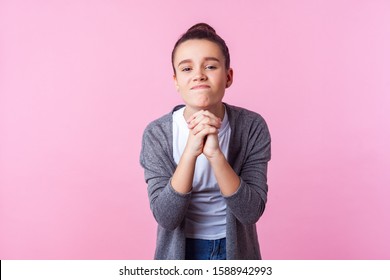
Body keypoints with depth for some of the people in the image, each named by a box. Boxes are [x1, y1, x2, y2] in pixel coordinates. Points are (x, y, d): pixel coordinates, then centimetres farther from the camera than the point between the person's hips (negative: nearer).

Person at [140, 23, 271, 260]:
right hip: (180, 250, 0)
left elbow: (251, 210, -20)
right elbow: (165, 216, -20)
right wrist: (190, 152, -32)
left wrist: (215, 154, -33)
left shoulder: (252, 126, -16)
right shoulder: (157, 134, -15)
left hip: (235, 248, 1)